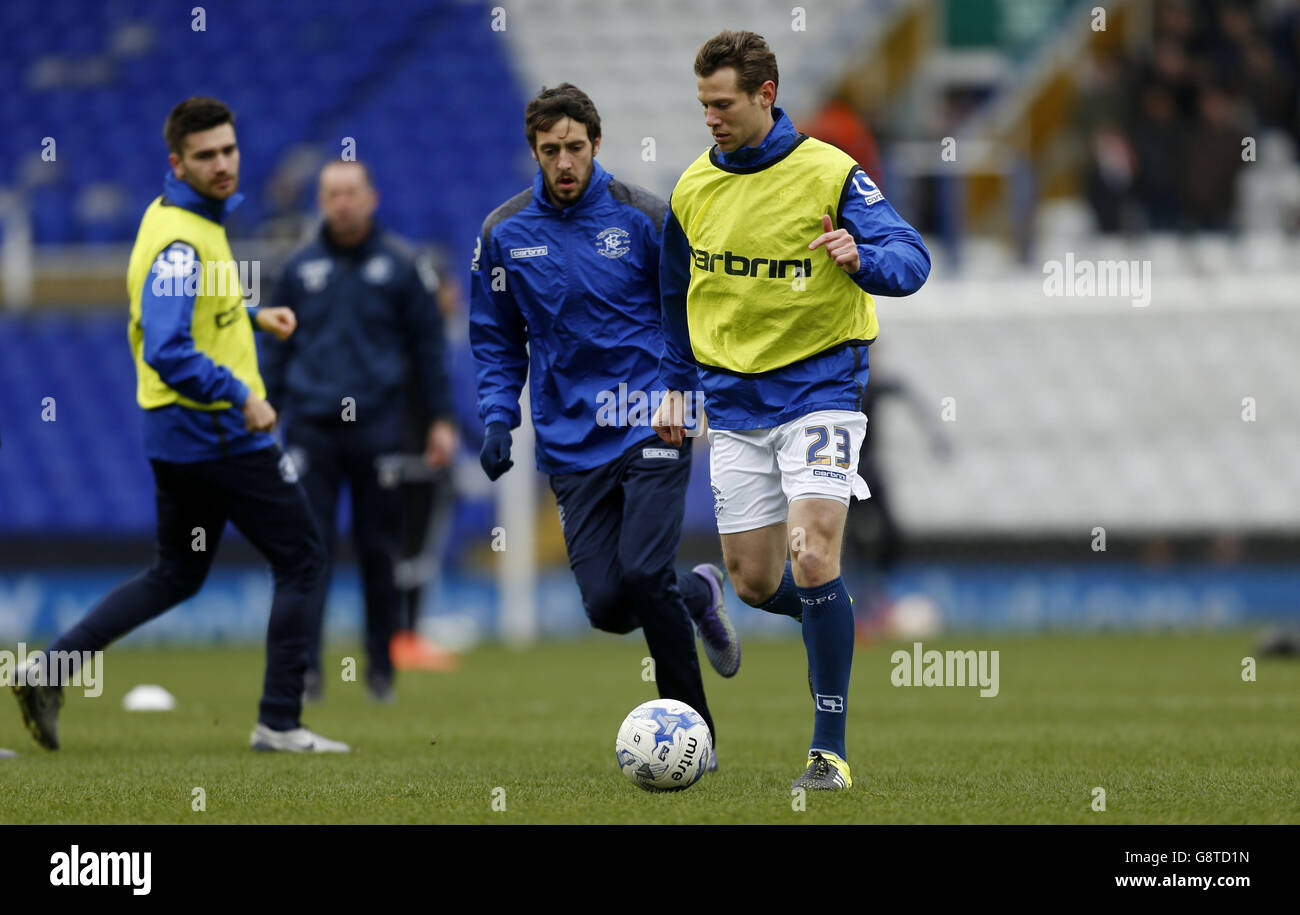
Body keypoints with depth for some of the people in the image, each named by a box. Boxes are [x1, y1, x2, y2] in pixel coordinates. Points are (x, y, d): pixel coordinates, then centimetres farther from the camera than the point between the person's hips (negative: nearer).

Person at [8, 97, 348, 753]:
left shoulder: (181, 216, 9)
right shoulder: (181, 242, -22)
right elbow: (168, 352, -31)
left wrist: (252, 315, 19)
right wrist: (241, 398, -24)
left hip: (177, 431, 10)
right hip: (218, 430, -10)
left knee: (176, 574, 19)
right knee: (303, 559, 1)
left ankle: (52, 669, 12)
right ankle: (279, 721, 3)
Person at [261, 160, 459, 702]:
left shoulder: (401, 266, 3)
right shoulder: (301, 268, 9)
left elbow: (428, 346, 6)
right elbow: (277, 348, 16)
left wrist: (440, 420, 2)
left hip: (378, 428, -1)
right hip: (311, 428, 1)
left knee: (378, 551, 3)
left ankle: (381, 668, 13)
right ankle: (304, 667, -8)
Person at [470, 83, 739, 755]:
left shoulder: (642, 217, -3)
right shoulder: (504, 234, 3)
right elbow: (496, 340, 15)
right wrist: (497, 418, 2)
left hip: (651, 424, -3)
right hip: (572, 443, 3)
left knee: (642, 575, -19)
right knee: (606, 605, -5)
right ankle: (698, 595, 30)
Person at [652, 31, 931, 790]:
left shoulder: (830, 174, -10)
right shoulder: (693, 188, 5)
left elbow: (911, 258, -15)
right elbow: (680, 293, 21)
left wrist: (863, 259, -37)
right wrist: (676, 386, 21)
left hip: (818, 389, -5)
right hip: (734, 404, 5)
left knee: (814, 561, -19)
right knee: (755, 583, 4)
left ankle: (830, 749, -12)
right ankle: (833, 620, 39)